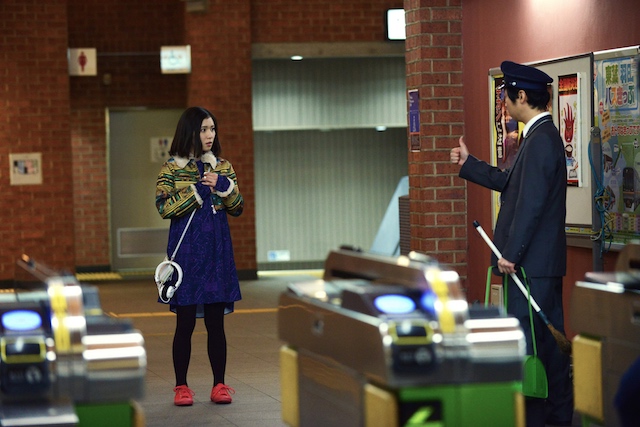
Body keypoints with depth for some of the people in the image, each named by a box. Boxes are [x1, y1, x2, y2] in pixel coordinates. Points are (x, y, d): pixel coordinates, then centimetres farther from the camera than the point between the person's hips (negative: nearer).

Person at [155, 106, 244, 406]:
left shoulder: (223, 167, 10)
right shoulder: (172, 168, 0)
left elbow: (238, 208, 9)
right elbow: (164, 207, -11)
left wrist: (223, 187, -9)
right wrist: (197, 190, -14)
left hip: (217, 251, 3)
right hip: (187, 249, -3)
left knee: (216, 322, 4)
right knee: (185, 323, 0)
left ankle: (220, 385, 11)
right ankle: (181, 387, 9)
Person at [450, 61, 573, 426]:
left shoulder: (540, 141, -18)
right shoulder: (544, 135, 15)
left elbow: (531, 202, -22)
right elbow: (510, 183, 23)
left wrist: (511, 253, -20)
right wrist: (469, 164, 30)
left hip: (532, 260, -11)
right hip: (546, 258, 11)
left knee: (526, 338, -7)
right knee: (550, 335, 14)